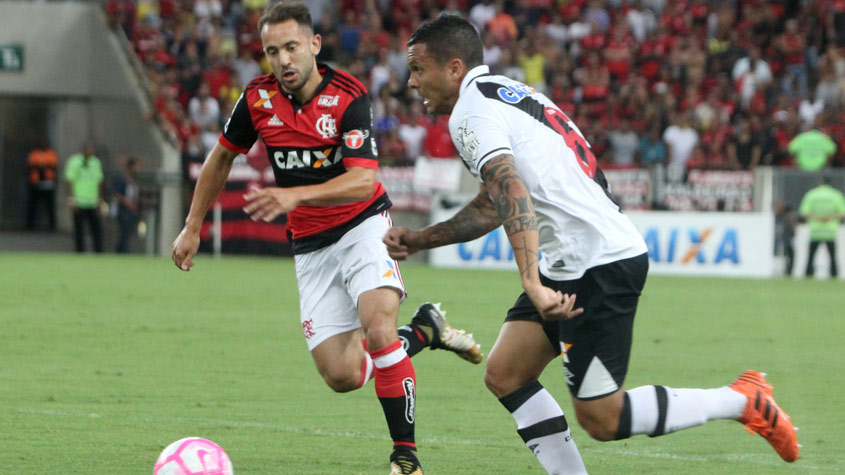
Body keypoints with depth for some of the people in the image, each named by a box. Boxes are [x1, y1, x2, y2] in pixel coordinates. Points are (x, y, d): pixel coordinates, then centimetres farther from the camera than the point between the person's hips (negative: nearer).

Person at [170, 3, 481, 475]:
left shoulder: (349, 96, -18)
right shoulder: (258, 98, -5)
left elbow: (363, 181, -28)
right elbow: (222, 156, 13)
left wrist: (295, 196, -40)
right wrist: (193, 227, 14)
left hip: (363, 225, -4)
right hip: (311, 246, 4)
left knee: (378, 325, -30)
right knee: (342, 375, -6)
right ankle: (424, 330, 22)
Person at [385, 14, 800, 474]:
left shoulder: (470, 112, -11)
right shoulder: (506, 94, 20)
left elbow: (514, 195, -26)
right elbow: (494, 205, 28)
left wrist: (533, 284, -35)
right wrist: (419, 239, 28)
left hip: (599, 267, -10)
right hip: (571, 265, 10)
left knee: (601, 418, -7)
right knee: (504, 374, 6)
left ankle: (742, 401, 2)